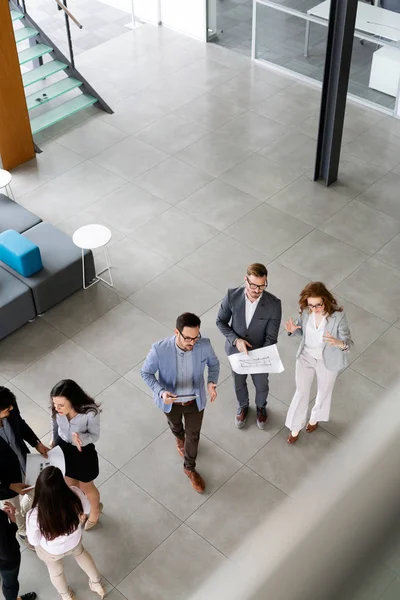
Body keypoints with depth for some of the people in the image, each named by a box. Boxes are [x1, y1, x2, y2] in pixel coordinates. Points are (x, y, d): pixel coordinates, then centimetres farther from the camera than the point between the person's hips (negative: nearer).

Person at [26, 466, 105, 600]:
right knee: (80, 553, 39)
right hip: (74, 541, 2)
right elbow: (87, 509, -14)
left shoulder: (34, 516, -44)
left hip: (50, 550, -1)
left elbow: (34, 541, -21)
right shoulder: (75, 495, -39)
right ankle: (96, 583, 63)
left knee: (56, 571, 35)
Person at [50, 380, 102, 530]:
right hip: (62, 449, 3)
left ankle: (95, 510, 58)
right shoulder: (57, 409, -26)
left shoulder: (90, 412, -37)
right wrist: (54, 441, 13)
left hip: (83, 453, -3)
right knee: (70, 485, 28)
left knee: (86, 487, 24)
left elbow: (95, 435, -21)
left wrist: (81, 438, -41)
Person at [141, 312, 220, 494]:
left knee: (193, 436, 21)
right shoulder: (159, 349, -35)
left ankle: (189, 468, 50)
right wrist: (161, 392, -34)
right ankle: (179, 438, 70)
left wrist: (212, 382, -25)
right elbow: (146, 372, -17)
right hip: (171, 401, 0)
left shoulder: (204, 345, -28)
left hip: (195, 401, 1)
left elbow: (214, 363, -6)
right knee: (175, 427, 32)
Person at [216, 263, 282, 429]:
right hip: (236, 350, 1)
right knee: (239, 383, 28)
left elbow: (271, 338, -21)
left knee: (261, 385, 26)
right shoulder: (232, 296, -25)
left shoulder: (274, 304, -29)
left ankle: (261, 407, 59)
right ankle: (243, 406, 59)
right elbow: (221, 321, -10)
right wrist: (235, 339, -25)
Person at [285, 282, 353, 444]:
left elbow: (348, 342, -24)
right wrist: (293, 330, -25)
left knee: (324, 392, 24)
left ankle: (315, 417, 55)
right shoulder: (306, 311, -19)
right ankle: (295, 427, 37)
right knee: (301, 392, 14)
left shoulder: (338, 316, -31)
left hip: (327, 361, -2)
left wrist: (339, 343, -48)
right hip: (306, 357, 2)